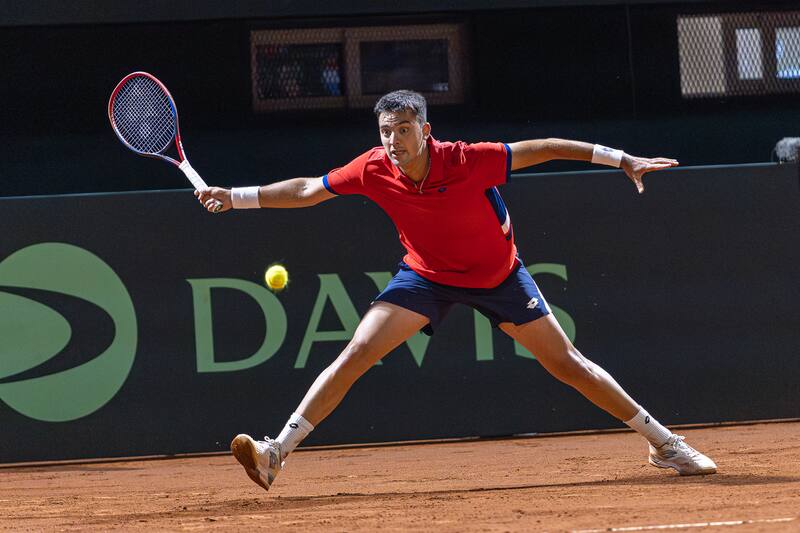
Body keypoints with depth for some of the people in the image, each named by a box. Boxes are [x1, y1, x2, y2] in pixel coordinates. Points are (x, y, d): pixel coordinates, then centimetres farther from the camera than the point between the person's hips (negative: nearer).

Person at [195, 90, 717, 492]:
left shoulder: (467, 161, -30)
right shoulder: (374, 170, -21)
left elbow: (540, 149, -21)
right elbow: (307, 190, -8)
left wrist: (620, 159, -19)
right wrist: (235, 197, -14)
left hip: (498, 274, -2)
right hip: (426, 275, 2)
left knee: (567, 364, -1)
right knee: (355, 355, -14)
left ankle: (664, 441, 13)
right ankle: (277, 453, -12)